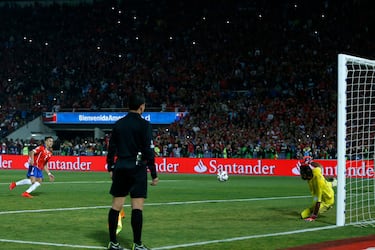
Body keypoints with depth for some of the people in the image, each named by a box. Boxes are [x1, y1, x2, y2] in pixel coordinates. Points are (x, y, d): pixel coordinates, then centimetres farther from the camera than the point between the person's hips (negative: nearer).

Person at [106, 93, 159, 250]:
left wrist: (111, 168, 19)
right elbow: (148, 151, -10)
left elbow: (111, 148, 11)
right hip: (137, 168, -6)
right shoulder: (144, 125, -7)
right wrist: (154, 174, -6)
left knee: (116, 205, 7)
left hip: (120, 168, 6)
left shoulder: (118, 124, 10)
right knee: (137, 206, -4)